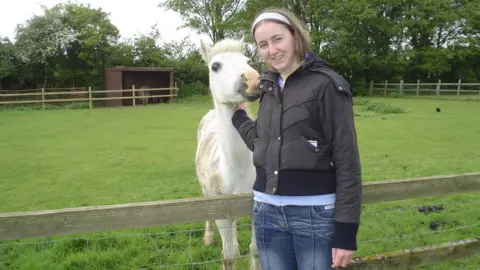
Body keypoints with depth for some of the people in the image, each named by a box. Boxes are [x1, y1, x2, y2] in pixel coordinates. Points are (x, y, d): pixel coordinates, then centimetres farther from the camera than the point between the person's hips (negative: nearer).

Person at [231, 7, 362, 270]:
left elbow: (347, 160, -12)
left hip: (315, 213, -5)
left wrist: (346, 231, -15)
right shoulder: (268, 87, 8)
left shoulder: (326, 84, -9)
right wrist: (237, 115, 24)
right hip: (267, 211, 6)